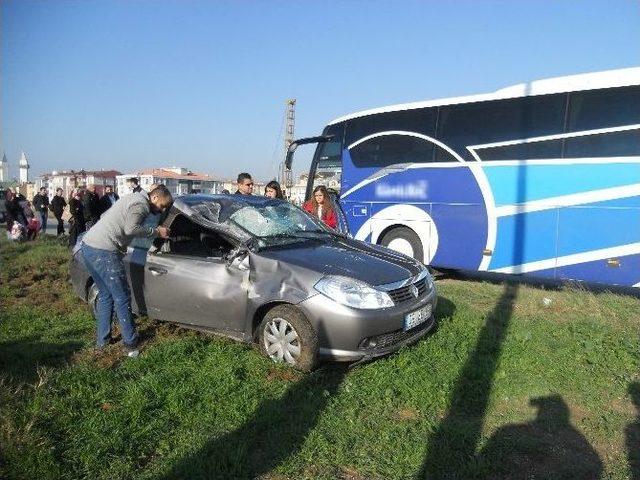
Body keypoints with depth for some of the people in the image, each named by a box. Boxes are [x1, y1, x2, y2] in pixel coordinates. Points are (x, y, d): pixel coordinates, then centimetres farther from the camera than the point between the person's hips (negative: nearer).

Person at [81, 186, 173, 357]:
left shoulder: (134, 198, 22)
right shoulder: (140, 204, -8)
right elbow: (131, 229, -22)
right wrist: (156, 231, -10)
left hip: (88, 245, 10)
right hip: (103, 251, -10)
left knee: (106, 295, 19)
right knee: (122, 298, -1)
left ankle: (103, 340, 26)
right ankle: (130, 343, 7)